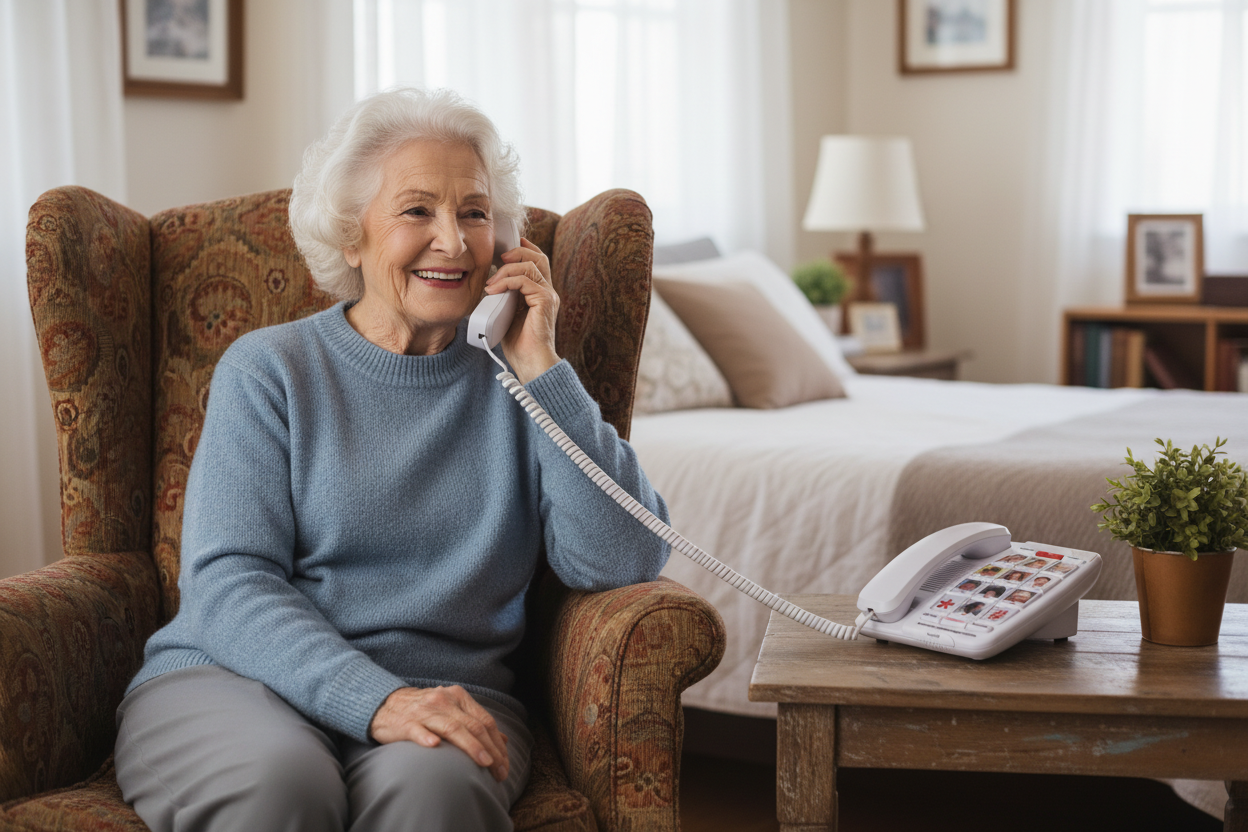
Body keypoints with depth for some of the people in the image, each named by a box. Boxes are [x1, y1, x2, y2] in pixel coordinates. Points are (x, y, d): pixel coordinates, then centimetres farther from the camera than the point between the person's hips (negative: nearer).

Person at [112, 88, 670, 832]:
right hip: (235, 676, 0)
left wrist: (542, 370, -5)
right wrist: (376, 701, -22)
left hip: (446, 691, 1)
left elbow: (624, 562, -2)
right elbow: (228, 586, -6)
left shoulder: (514, 382, 10)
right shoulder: (269, 372, 5)